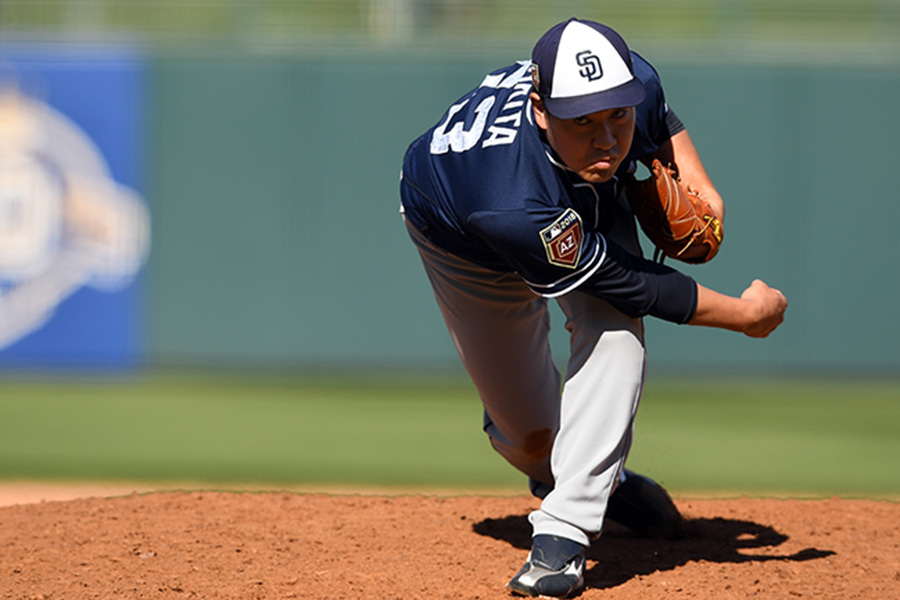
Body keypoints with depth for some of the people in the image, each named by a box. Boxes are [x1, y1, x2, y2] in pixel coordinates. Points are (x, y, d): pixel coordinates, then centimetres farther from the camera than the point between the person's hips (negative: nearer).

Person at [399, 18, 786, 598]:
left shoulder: (635, 82, -34)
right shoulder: (514, 211, -49)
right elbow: (631, 285, -36)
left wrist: (694, 181, -17)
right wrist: (745, 314, -26)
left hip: (589, 206, 4)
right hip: (461, 239, -4)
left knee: (615, 328, -27)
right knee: (532, 435, 4)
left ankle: (565, 530, -27)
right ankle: (578, 475, 42)